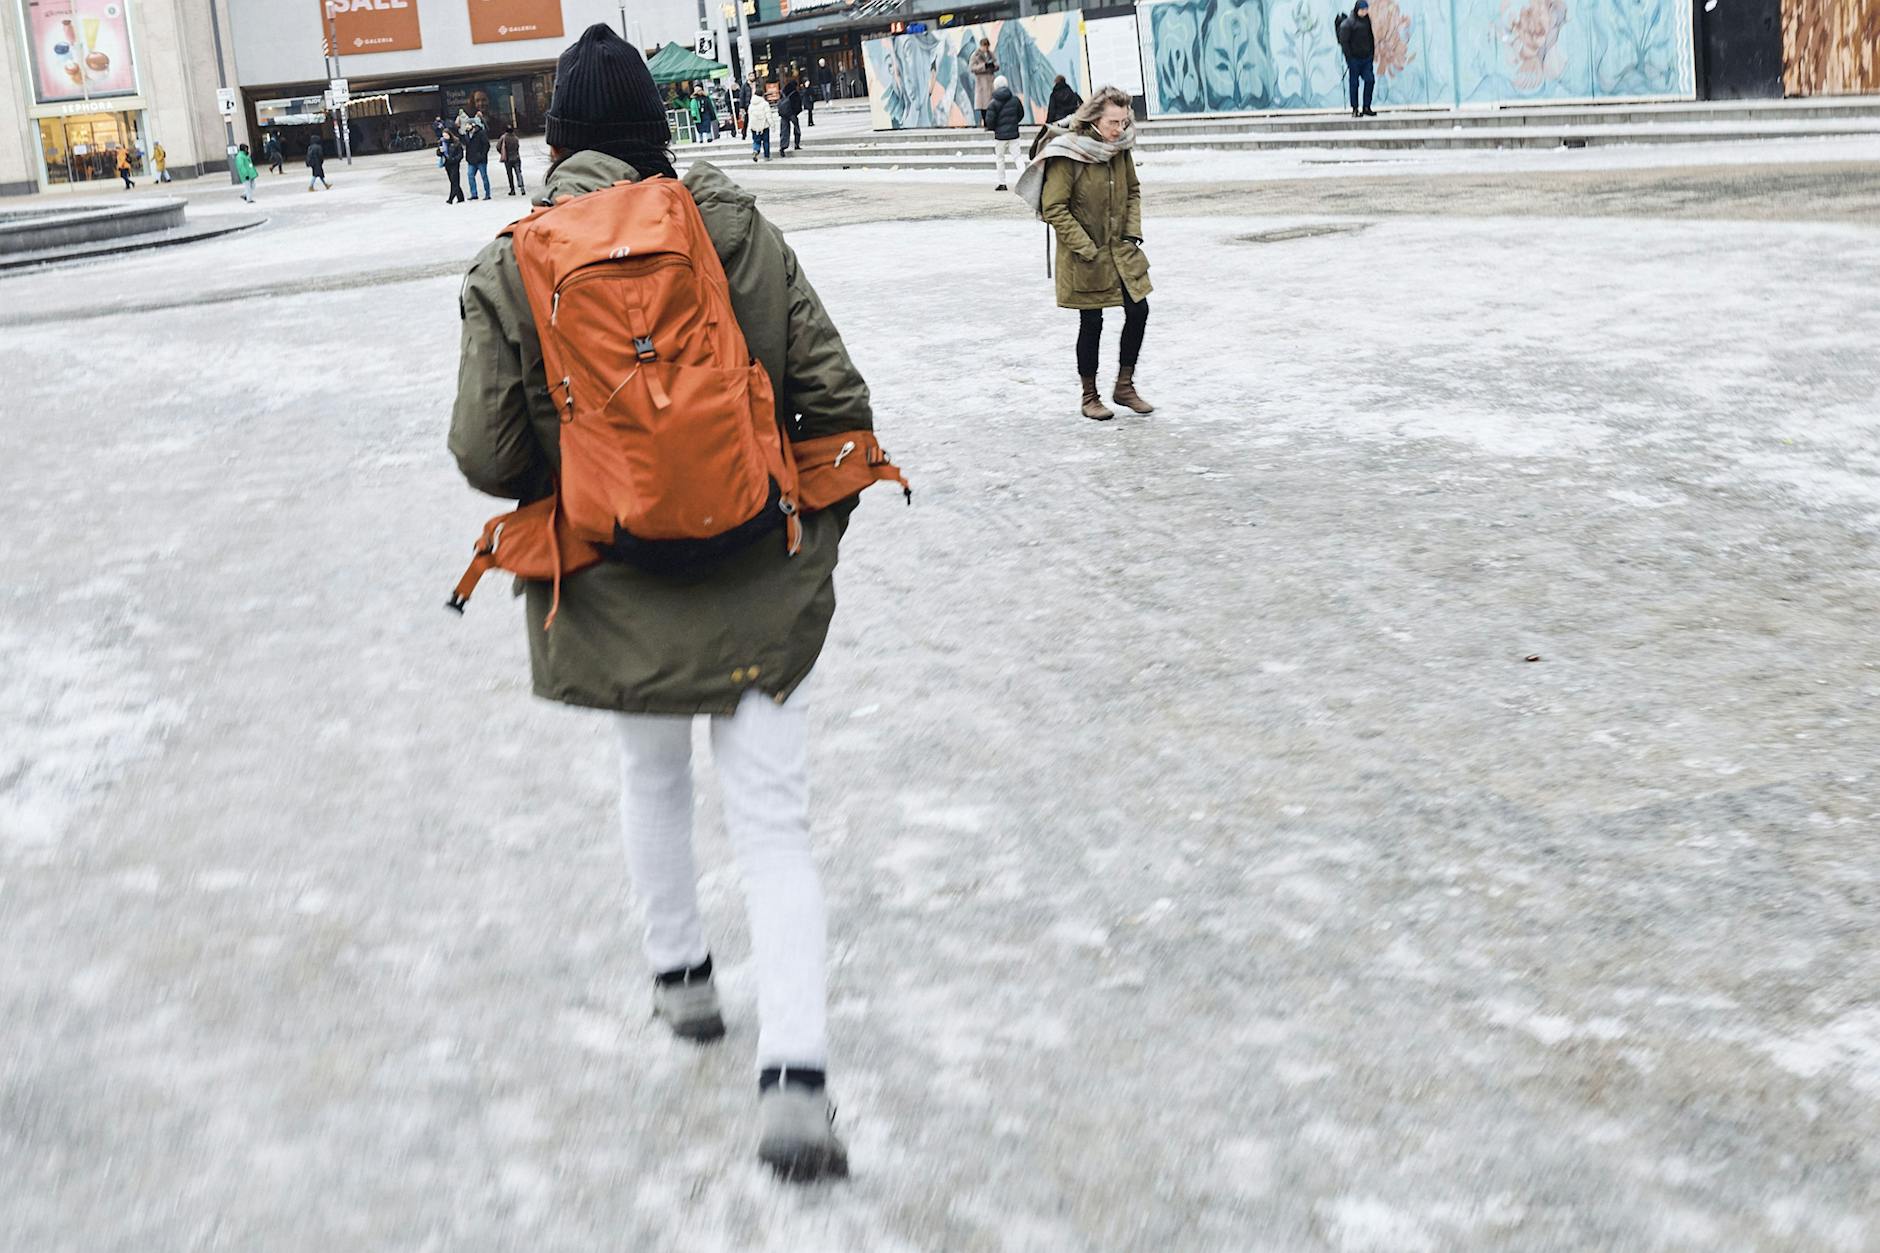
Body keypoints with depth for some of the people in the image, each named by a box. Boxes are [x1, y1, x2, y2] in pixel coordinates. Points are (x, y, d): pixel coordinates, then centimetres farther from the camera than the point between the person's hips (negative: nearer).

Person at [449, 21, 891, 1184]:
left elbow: (487, 453, -8)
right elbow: (834, 395, -5)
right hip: (759, 582, -1)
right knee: (775, 820, 5)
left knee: (653, 775, 28)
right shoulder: (738, 230, -6)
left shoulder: (510, 272, -8)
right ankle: (794, 1075, -7)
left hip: (617, 590, 1)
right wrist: (823, 516, 11)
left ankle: (680, 975, 45)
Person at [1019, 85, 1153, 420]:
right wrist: (1086, 249, -18)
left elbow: (1133, 191, 16)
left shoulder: (1121, 149, 0)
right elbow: (1054, 209, -18)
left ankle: (1125, 386, 21)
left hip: (1121, 250, 6)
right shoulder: (1068, 154, -19)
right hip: (1084, 257, -6)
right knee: (1091, 323, 2)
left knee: (1138, 311, 4)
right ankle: (1090, 397, 19)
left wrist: (1133, 233, 3)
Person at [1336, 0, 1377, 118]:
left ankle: (1366, 108, 9)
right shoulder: (1347, 23, -11)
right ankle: (1355, 109, 11)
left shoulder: (1367, 20, 8)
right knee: (1354, 83, 2)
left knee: (1370, 80, -1)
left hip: (1367, 58, 5)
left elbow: (1371, 38, 16)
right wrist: (1349, 57, -14)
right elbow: (1343, 41, -12)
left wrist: (1372, 53, 10)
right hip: (1354, 58, -5)